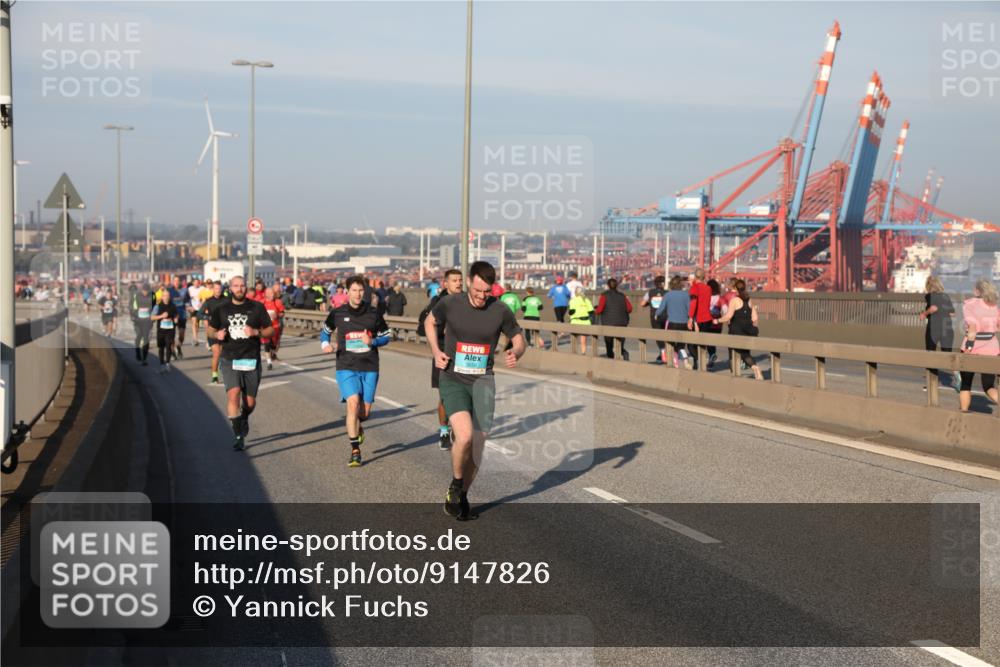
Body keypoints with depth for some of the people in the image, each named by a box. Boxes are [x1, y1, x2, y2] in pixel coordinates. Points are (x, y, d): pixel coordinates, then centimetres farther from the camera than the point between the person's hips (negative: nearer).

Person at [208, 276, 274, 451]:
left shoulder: (257, 308, 2)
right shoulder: (221, 309, 5)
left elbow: (271, 330, 4)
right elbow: (210, 329, 15)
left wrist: (256, 332, -16)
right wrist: (217, 335, -8)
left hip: (251, 360, 1)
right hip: (229, 360, -1)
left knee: (250, 402, 6)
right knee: (233, 394, -20)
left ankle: (244, 418, 42)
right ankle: (238, 435, -12)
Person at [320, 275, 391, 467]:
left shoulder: (373, 312, 1)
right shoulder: (338, 314, 0)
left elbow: (386, 336, 9)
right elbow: (325, 331, 17)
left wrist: (373, 341, -11)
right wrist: (325, 344, -4)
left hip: (369, 367, 2)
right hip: (346, 367, -1)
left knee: (365, 411, 4)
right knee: (353, 403, -20)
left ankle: (357, 426, 43)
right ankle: (355, 451, -13)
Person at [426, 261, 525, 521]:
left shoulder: (500, 312, -5)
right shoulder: (450, 304, -7)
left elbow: (518, 339, 9)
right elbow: (430, 322, 14)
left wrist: (515, 353, -14)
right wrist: (436, 351, -1)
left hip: (483, 383, 2)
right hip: (454, 382, -2)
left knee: (478, 444, 5)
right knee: (465, 436, -22)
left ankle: (462, 496, 27)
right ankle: (455, 484, 5)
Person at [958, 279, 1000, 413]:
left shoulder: (969, 304, -8)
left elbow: (973, 326, -21)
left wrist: (969, 347, -21)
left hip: (972, 349, -3)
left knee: (965, 384, 16)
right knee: (989, 387, 6)